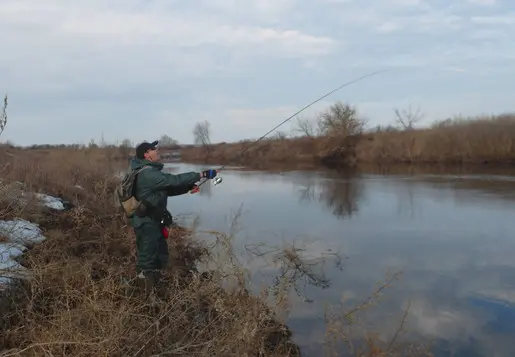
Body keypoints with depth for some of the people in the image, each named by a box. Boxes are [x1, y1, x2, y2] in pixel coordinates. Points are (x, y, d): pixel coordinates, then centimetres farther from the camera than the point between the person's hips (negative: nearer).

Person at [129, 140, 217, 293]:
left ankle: (153, 289, 35)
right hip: (147, 223, -11)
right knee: (147, 260, 0)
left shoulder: (150, 172, 12)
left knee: (161, 256, 21)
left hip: (153, 222, 11)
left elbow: (169, 189, 14)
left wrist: (189, 187, -1)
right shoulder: (148, 174, -22)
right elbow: (174, 180, -27)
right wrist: (201, 175, -23)